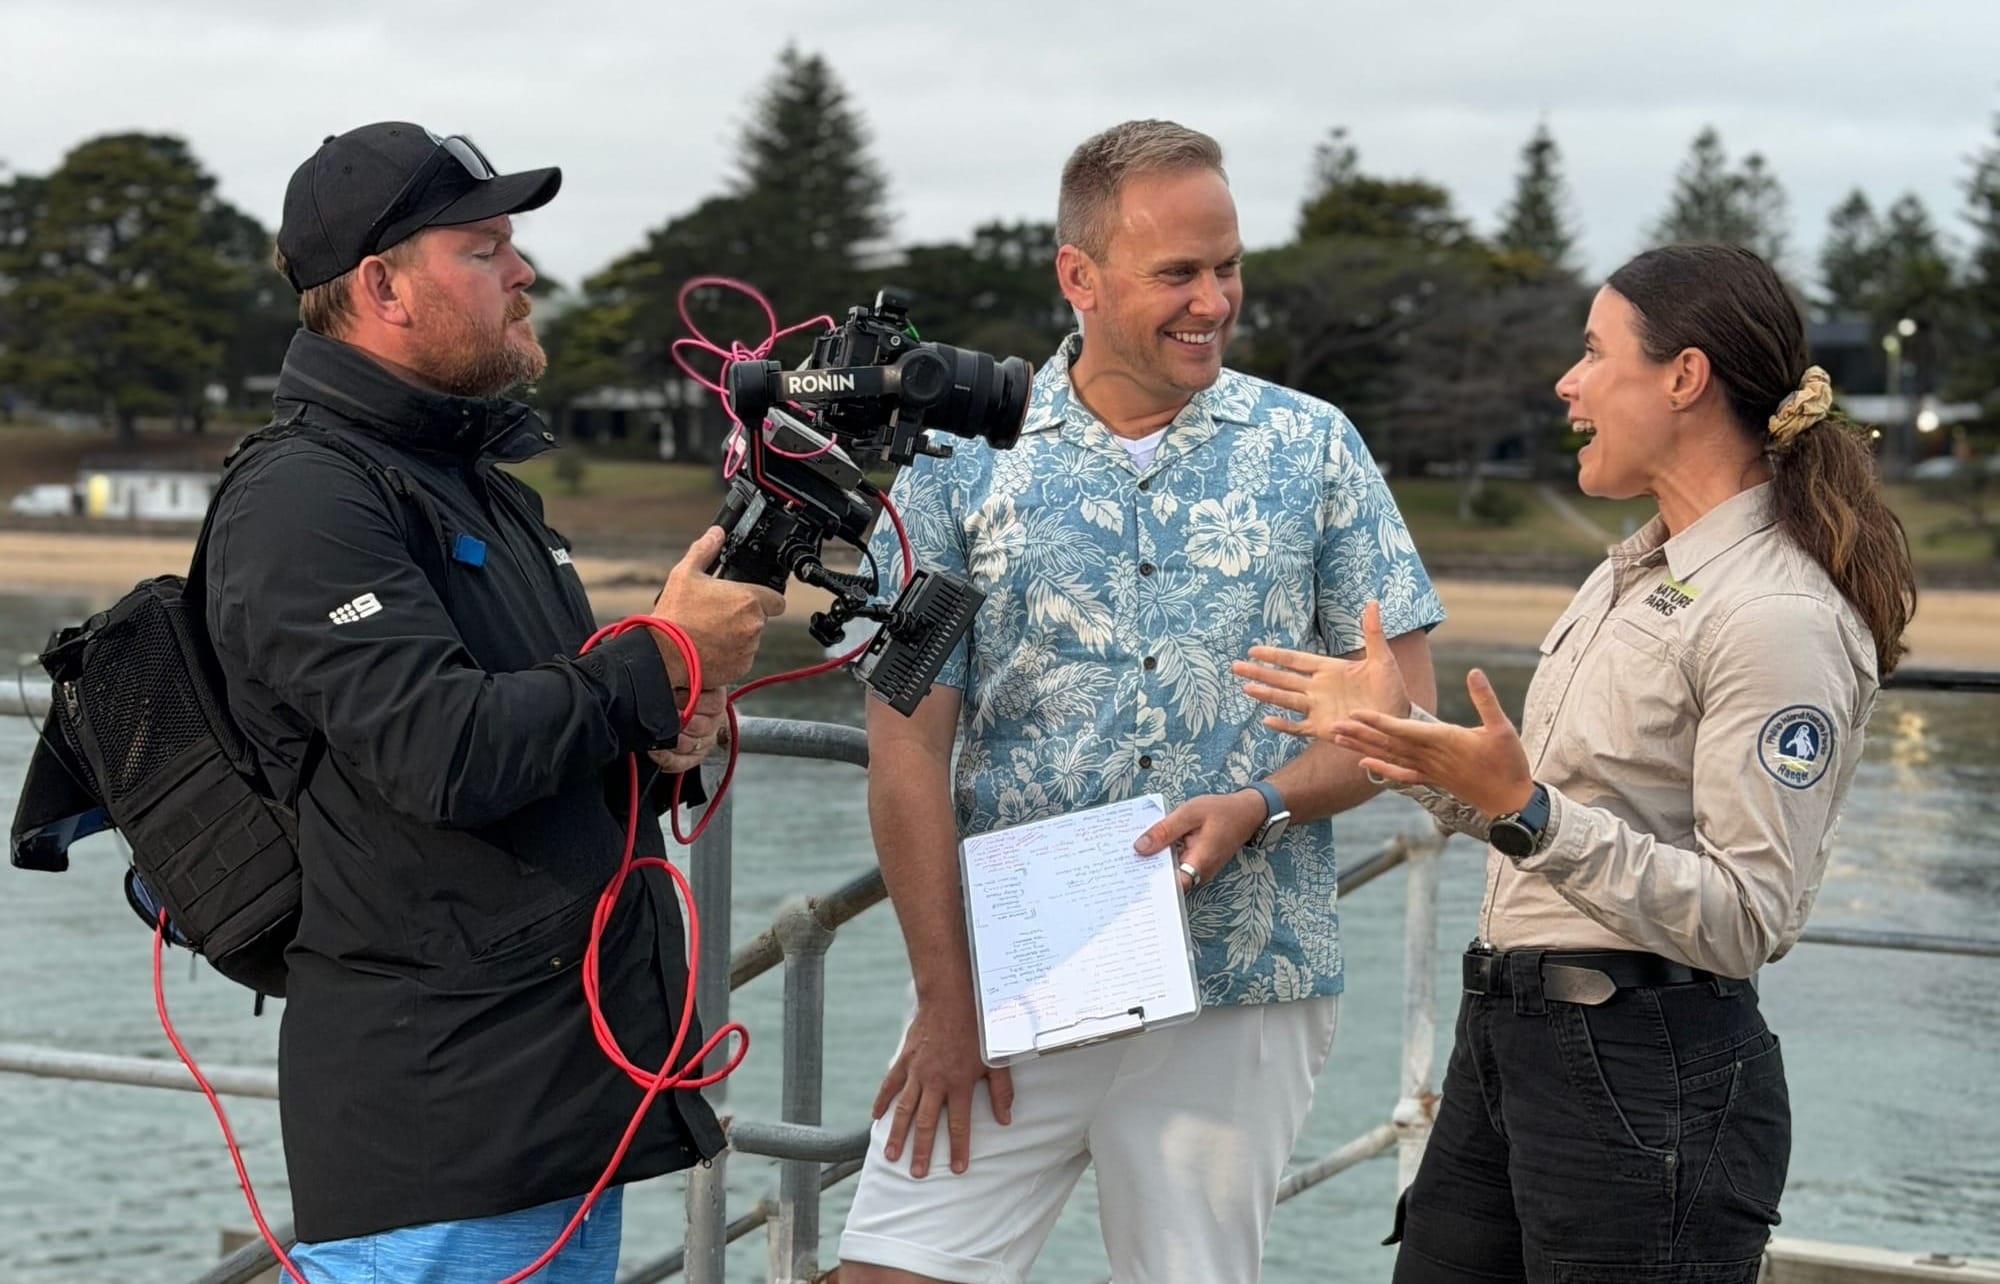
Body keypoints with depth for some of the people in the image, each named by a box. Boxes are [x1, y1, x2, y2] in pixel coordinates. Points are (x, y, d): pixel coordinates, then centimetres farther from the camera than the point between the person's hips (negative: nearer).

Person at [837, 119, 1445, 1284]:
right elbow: (909, 750, -1)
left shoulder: (1312, 448, 5)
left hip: (1239, 999, 1)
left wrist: (1260, 806, -13)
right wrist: (944, 999, -6)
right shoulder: (963, 460, 1)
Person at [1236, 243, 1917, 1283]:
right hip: (1505, 1039, 9)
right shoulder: (1636, 571, 14)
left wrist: (1525, 809, -28)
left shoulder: (1778, 617, -17)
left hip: (1649, 1077, -9)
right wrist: (1403, 734, 13)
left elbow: (1747, 920, -21)